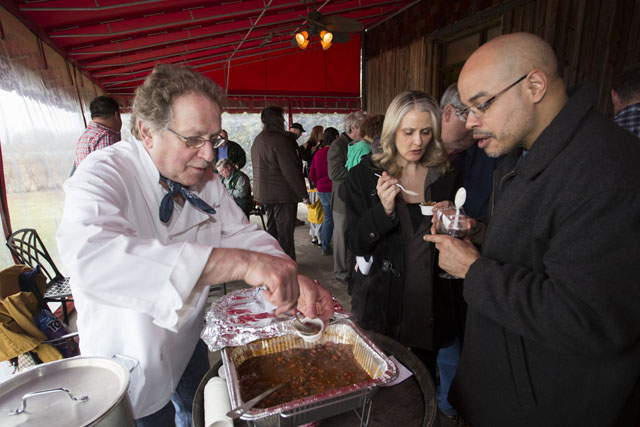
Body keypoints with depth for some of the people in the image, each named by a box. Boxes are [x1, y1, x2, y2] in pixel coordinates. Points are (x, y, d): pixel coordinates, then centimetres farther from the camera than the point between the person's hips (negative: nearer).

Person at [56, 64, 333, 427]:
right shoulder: (103, 175, -28)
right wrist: (241, 262, -55)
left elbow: (242, 233, -5)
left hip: (188, 344, 6)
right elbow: (90, 256, -47)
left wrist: (294, 279, -24)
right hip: (131, 360, -6)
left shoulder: (205, 179, -7)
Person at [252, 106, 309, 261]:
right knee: (285, 232, 0)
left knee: (271, 229, 19)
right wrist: (303, 194, -15)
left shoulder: (258, 140, 12)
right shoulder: (280, 139, -18)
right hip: (282, 194, -9)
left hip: (264, 193, 9)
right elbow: (291, 170, -21)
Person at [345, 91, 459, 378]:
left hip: (430, 303, 3)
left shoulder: (446, 179, 2)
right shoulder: (363, 176, -5)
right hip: (381, 304, -2)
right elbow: (355, 244, -8)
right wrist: (384, 209, -23)